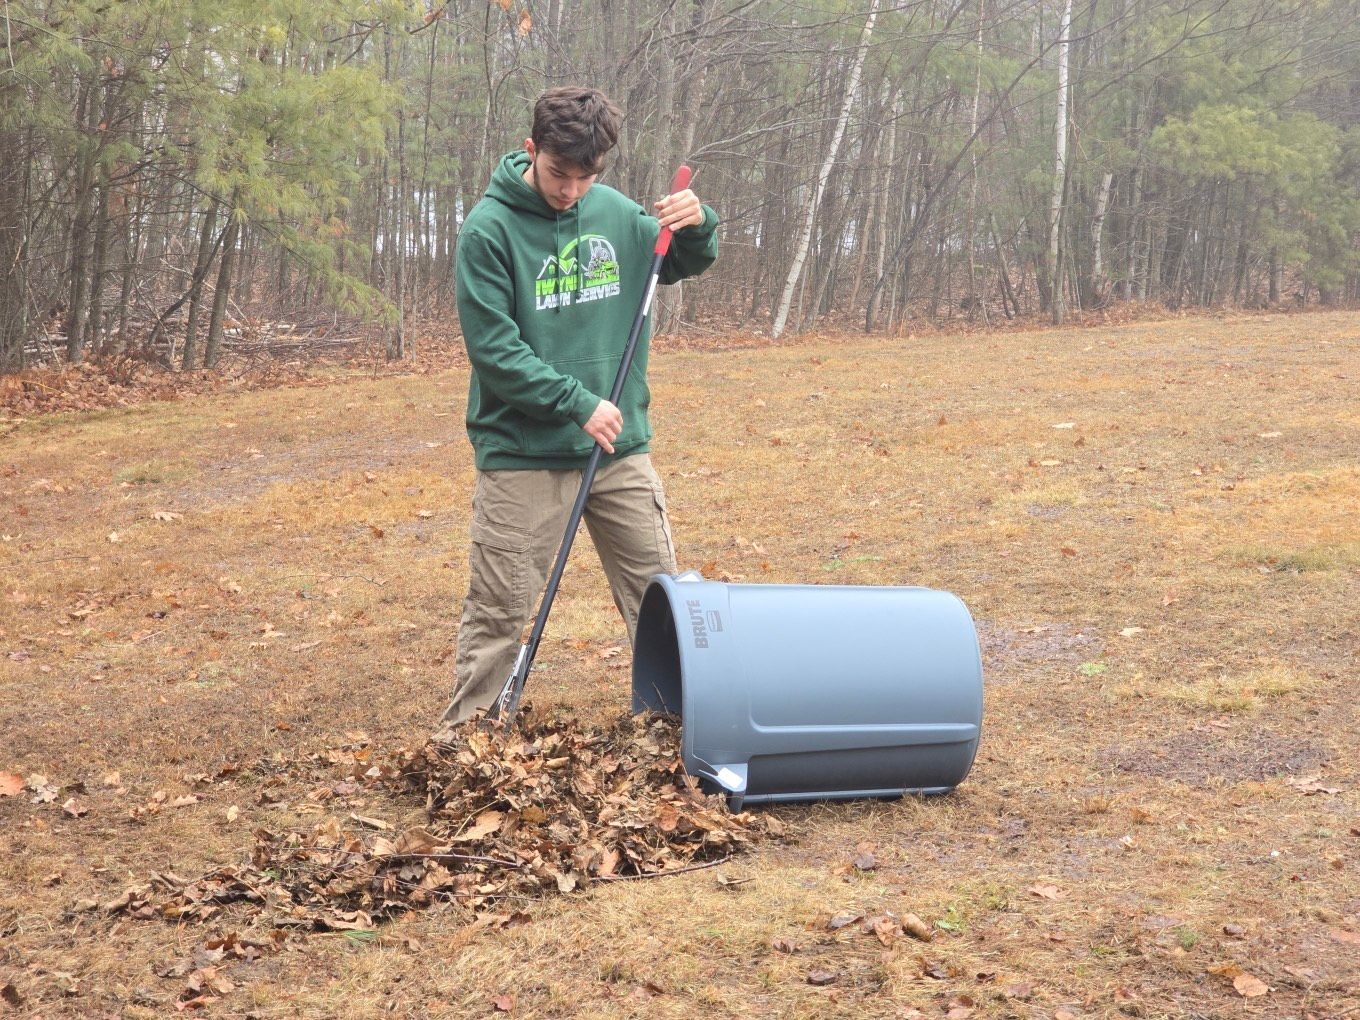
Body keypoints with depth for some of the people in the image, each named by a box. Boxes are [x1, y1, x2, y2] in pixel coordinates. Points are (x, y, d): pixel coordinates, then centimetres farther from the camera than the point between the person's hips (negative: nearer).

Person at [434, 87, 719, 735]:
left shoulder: (615, 212, 2)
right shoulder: (489, 230, -11)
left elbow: (681, 266, 17)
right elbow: (494, 348, -15)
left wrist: (697, 225, -5)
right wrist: (577, 403, -19)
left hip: (621, 446, 4)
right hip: (524, 455, -4)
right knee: (498, 610, 4)